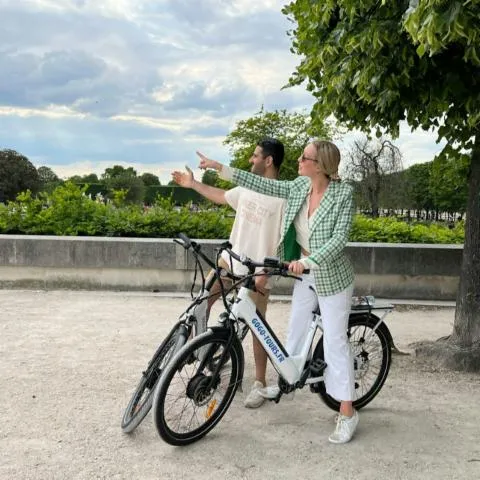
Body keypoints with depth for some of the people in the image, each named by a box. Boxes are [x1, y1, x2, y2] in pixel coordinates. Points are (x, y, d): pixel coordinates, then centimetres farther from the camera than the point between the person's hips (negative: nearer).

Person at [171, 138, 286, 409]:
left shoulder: (284, 197, -16)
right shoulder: (248, 185, 4)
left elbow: (283, 242, -17)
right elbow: (222, 197, 23)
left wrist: (265, 274, -21)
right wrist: (193, 183, 21)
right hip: (231, 259, 6)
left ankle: (260, 383, 18)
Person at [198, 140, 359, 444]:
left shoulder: (343, 193, -19)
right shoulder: (300, 186, -2)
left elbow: (340, 238, -24)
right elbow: (263, 185, 1)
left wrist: (306, 261, -34)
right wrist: (220, 168, -1)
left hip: (332, 276, -6)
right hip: (305, 273, 6)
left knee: (335, 340, -3)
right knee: (296, 329, 20)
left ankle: (347, 412, 7)